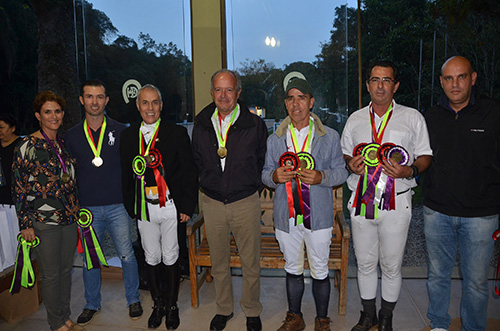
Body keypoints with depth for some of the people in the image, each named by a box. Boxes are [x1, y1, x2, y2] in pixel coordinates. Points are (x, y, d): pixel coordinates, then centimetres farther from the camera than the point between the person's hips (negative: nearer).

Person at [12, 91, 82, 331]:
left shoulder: (64, 143, 9)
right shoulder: (28, 146, -9)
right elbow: (19, 188, -8)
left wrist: (78, 210, 17)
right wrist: (25, 224, -9)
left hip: (69, 219, 6)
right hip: (43, 221, -6)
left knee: (66, 270, 15)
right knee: (51, 274, 5)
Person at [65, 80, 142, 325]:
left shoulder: (120, 131, 0)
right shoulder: (72, 135, 5)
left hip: (117, 206, -2)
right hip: (87, 208, 2)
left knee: (126, 255, 5)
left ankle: (133, 300, 26)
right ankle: (92, 304, 32)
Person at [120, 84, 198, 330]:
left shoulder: (177, 133, -3)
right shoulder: (128, 136, 5)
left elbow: (189, 172, -3)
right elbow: (126, 174, 8)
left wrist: (187, 207, -7)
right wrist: (131, 208, 5)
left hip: (171, 208, -2)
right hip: (144, 209, 2)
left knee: (170, 258, 9)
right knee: (151, 258, 13)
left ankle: (172, 305, 28)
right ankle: (158, 305, 32)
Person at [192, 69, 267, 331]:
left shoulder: (255, 124, -5)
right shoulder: (201, 124, 3)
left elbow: (262, 161, 5)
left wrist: (252, 185, 3)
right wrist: (209, 183, 10)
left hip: (246, 201, -2)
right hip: (212, 202, 3)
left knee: (251, 262, 8)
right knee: (218, 262, 15)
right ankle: (223, 309, 34)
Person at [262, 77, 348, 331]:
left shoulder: (330, 136, 2)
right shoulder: (275, 139, 8)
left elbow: (341, 172, 1)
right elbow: (265, 174, 10)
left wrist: (321, 177, -19)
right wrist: (274, 176, -14)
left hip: (318, 216, -2)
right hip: (286, 217, 2)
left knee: (320, 270, 9)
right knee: (292, 269, 16)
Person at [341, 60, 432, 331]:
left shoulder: (412, 118, 2)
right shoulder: (355, 119, 10)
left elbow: (425, 156, 3)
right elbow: (345, 153, 16)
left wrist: (409, 171, -17)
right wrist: (350, 164, -6)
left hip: (395, 203, -2)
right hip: (361, 202, 3)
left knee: (391, 266, 9)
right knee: (365, 263, 13)